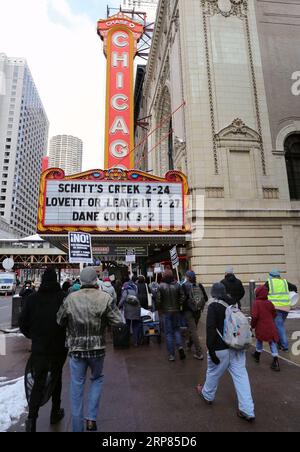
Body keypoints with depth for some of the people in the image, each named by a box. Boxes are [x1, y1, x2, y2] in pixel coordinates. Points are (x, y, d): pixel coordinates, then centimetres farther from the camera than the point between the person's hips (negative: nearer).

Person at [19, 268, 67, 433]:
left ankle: (32, 418, 1)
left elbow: (23, 322, 0)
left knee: (38, 382, 13)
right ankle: (55, 413, 32)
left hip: (38, 347, 1)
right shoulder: (63, 298, -16)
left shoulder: (31, 299, -6)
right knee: (56, 378, 18)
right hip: (58, 347, -1)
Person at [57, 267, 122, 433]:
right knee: (97, 379, 25)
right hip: (97, 348, 0)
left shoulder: (71, 298, -9)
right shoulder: (105, 298, -15)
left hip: (76, 348, 1)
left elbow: (60, 321, 2)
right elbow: (118, 321, -13)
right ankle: (91, 418, 19)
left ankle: (77, 427, 27)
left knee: (77, 386, 15)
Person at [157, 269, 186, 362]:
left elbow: (159, 299, -12)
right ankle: (180, 346, -3)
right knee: (177, 329, 18)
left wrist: (160, 308, 5)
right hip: (176, 311, 2)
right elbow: (182, 297, -5)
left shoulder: (161, 286, -12)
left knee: (169, 333, 6)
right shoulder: (177, 285, -5)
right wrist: (179, 305, 9)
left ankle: (171, 354, 10)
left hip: (166, 312, -2)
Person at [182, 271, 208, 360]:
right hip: (198, 311, 5)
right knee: (194, 328, 24)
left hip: (188, 311, -5)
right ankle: (190, 344, 48)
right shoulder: (199, 286, -1)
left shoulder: (185, 286, -13)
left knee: (193, 330, -1)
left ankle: (199, 353, -3)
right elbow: (206, 298, -1)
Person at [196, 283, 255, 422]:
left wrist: (211, 349, -16)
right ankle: (247, 410, 8)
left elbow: (211, 328, -20)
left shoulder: (214, 306, -14)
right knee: (241, 375, 9)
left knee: (213, 372, 17)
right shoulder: (235, 304, 5)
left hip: (221, 348, -5)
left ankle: (207, 395, 39)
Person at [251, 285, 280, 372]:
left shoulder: (257, 303, -14)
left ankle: (257, 355, 36)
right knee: (272, 343, 8)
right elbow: (274, 314, 8)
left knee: (259, 340, 19)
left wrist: (253, 325, -4)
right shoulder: (269, 303, 0)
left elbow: (255, 316, -18)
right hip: (271, 327, 3)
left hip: (261, 327, -2)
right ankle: (276, 361, 1)